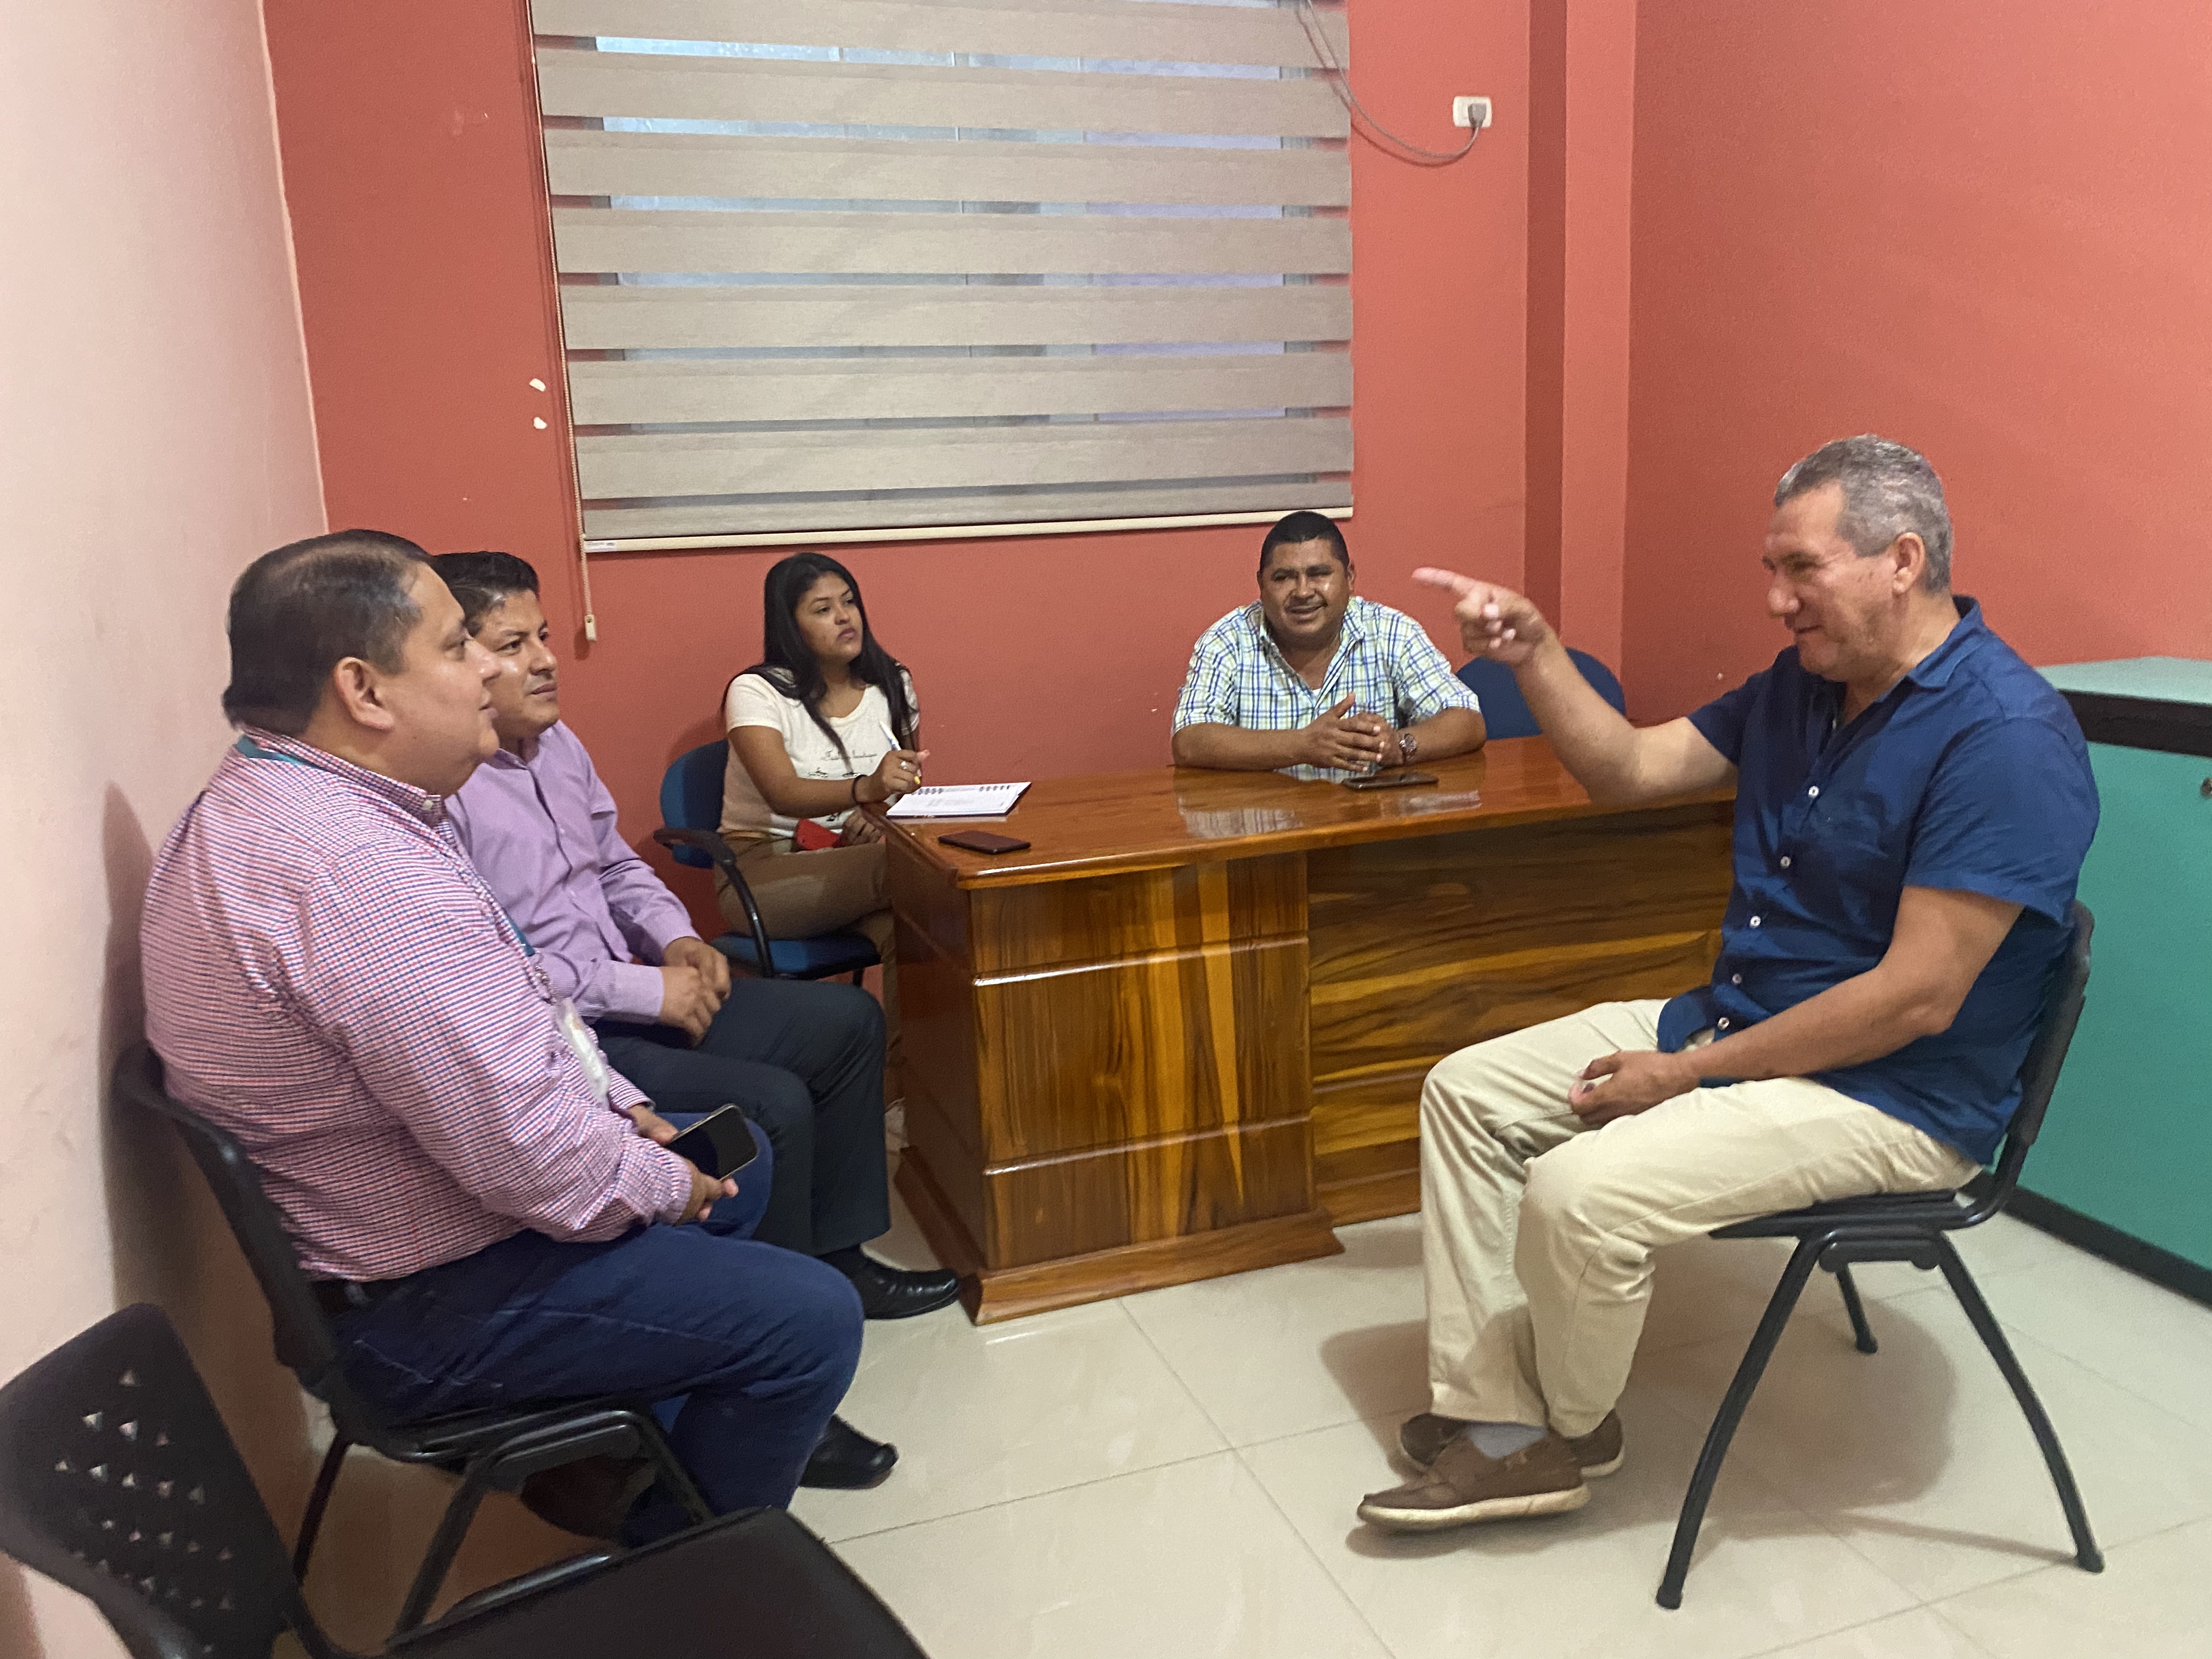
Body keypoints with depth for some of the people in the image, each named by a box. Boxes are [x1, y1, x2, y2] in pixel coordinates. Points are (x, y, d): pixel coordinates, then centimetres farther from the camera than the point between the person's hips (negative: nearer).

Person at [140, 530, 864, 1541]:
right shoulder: (363, 872, -33)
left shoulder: (258, 804, 3)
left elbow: (501, 1016, 12)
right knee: (810, 1317, -10)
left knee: (736, 1158, 22)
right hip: (419, 1306, -10)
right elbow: (536, 1162, -31)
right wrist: (666, 1183, -12)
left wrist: (620, 1108, 6)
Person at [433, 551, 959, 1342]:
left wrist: (677, 938, 1)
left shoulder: (554, 742, 9)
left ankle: (836, 1256, 14)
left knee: (849, 1021, 5)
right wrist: (644, 990, -21)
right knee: (770, 1104, -24)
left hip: (632, 997, 10)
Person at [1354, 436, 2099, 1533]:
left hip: (1893, 1096, -9)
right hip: (1729, 1023, 9)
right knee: (1467, 1091, 3)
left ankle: (1572, 1430, 7)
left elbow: (1919, 998, -25)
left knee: (1579, 1191, -26)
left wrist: (1689, 1072, -19)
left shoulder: (2006, 735, -22)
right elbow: (1629, 768, 8)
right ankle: (1495, 1421, 3)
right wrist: (1532, 651, -8)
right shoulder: (1803, 683, 7)